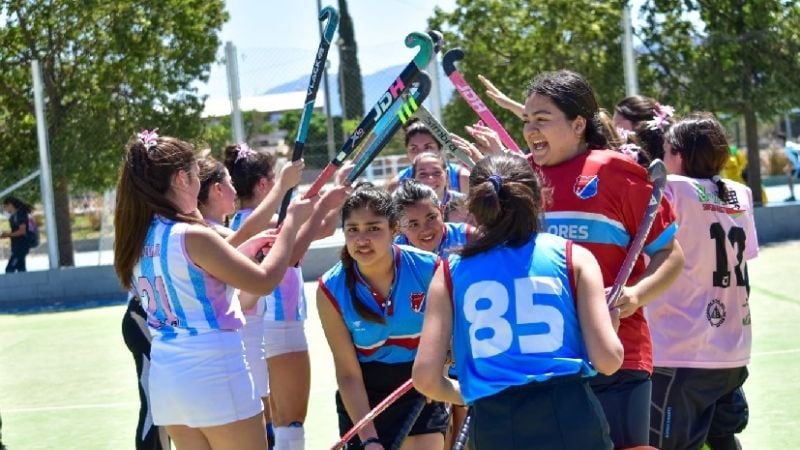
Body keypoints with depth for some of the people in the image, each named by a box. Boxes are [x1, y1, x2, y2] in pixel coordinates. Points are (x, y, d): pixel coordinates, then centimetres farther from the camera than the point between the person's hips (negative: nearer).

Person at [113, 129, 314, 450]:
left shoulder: (138, 240, 7)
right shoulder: (191, 236, -17)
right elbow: (264, 281, -11)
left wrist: (251, 245, 22)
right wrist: (292, 222, -1)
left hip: (165, 376, 8)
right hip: (212, 375, -8)